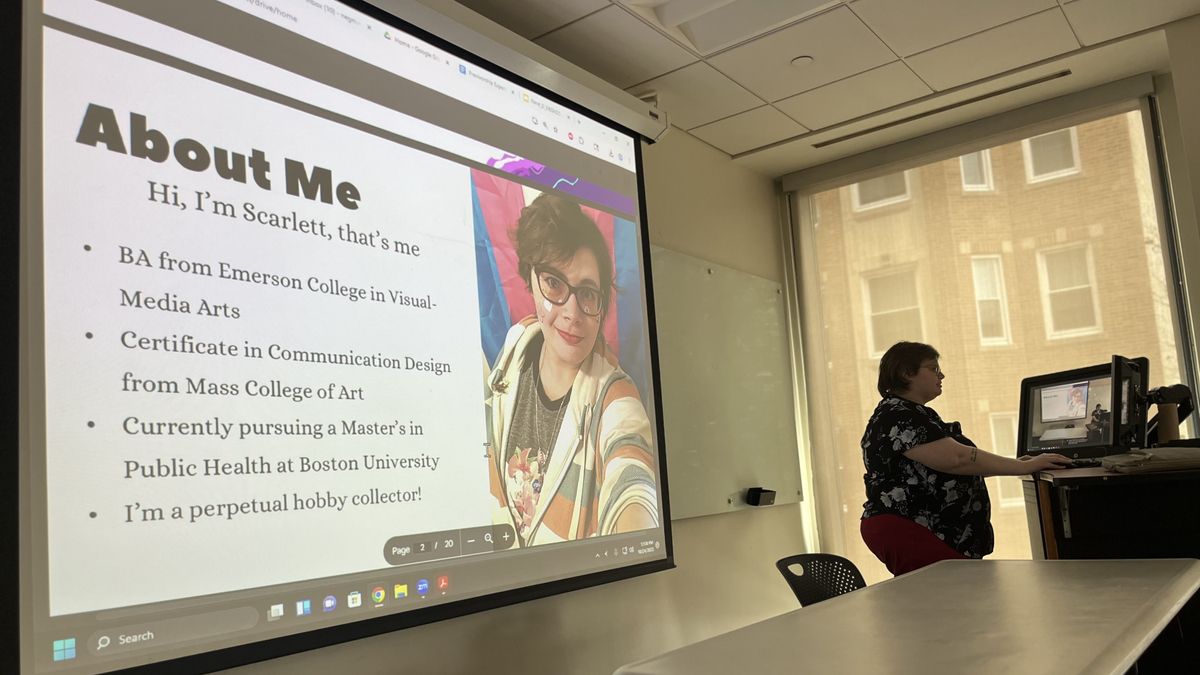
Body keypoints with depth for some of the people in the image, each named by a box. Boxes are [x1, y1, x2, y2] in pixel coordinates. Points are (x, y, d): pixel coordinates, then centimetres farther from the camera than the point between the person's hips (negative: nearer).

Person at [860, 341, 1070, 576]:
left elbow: (946, 465, 24)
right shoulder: (896, 417, -13)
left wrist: (1016, 463, 15)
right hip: (906, 533, -10)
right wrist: (1024, 467, -14)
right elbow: (957, 458, -20)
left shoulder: (917, 415, 22)